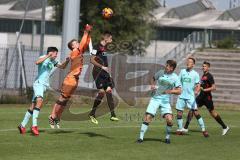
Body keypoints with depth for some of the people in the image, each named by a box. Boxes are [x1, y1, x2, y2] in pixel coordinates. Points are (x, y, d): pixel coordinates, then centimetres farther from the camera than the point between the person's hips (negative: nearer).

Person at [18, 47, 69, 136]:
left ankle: (22, 125, 15)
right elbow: (37, 62, -27)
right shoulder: (43, 58, -6)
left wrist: (67, 61, 10)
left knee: (33, 106, 9)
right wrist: (48, 56, -31)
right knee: (39, 100, -30)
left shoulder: (53, 62, 18)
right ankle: (34, 126, -39)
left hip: (45, 85, 9)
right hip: (39, 83, -9)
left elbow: (62, 67, 30)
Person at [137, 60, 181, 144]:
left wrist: (170, 91, -18)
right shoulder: (160, 73, 0)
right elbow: (153, 79, 19)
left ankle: (167, 137, 10)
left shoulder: (175, 78, -3)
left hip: (165, 100, 0)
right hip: (155, 98, 0)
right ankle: (141, 137, -4)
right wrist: (152, 85, 0)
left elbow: (179, 91, -2)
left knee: (169, 119, -14)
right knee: (148, 117, -10)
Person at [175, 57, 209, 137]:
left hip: (191, 96, -3)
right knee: (179, 113, -1)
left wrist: (197, 91, -24)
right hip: (181, 95, 3)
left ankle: (203, 129, -4)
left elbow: (198, 85, -4)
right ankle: (180, 129, 13)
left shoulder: (195, 74, 0)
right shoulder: (182, 71, 8)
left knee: (196, 113, -9)